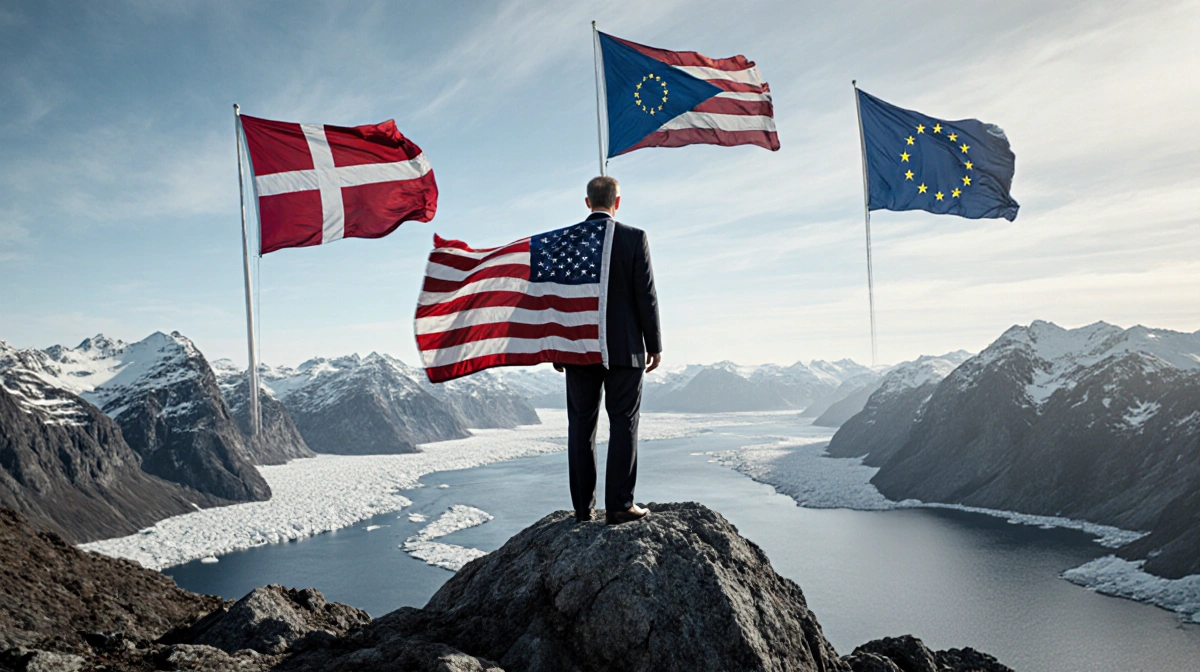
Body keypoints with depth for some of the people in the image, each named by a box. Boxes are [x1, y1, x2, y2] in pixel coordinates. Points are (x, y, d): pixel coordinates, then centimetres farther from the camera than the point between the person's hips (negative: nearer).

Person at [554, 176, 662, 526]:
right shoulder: (634, 238, -4)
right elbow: (646, 295, -6)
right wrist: (655, 345, 2)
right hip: (624, 348, -2)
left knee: (581, 424, 8)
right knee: (623, 422, 3)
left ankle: (583, 507, 11)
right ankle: (619, 505, 2)